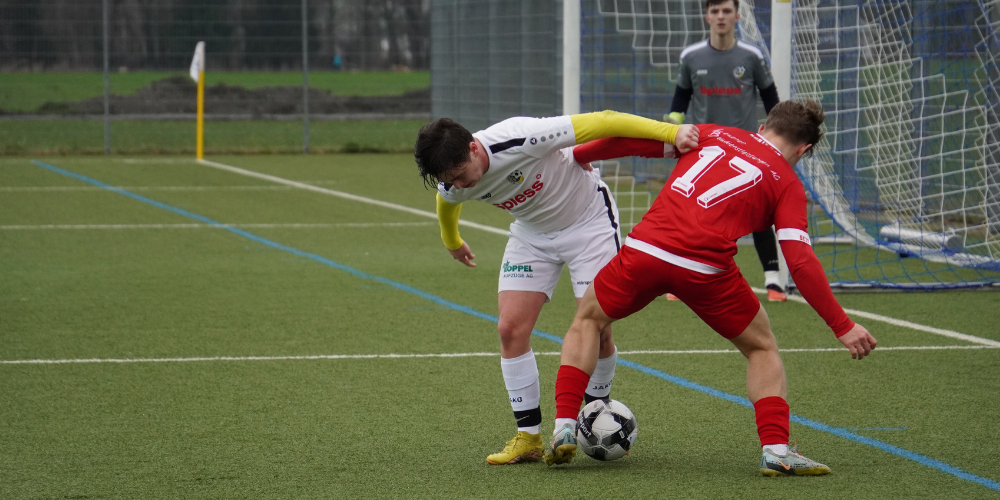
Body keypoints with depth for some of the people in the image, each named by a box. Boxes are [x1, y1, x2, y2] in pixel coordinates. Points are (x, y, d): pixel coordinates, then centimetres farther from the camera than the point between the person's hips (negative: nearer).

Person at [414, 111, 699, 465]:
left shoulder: (521, 138, -38)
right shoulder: (452, 188, -18)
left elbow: (603, 123, -35)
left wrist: (670, 132, -39)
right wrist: (452, 242, 30)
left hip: (589, 220, -5)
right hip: (531, 234, 5)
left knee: (597, 329, -10)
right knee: (511, 328, -9)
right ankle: (528, 436, 0)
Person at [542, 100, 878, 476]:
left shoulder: (713, 135, 20)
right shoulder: (787, 184, 11)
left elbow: (633, 139, 17)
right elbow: (800, 262, 0)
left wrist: (576, 156, 32)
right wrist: (842, 326, 2)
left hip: (645, 248, 2)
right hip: (706, 269, -2)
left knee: (588, 320, 28)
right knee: (762, 348, 22)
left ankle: (564, 429, 15)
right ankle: (776, 450, 6)